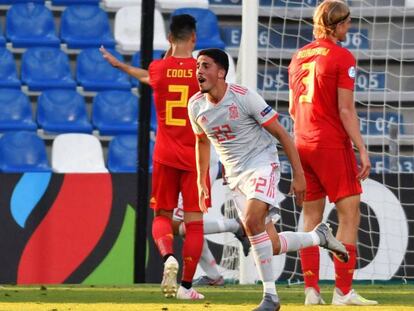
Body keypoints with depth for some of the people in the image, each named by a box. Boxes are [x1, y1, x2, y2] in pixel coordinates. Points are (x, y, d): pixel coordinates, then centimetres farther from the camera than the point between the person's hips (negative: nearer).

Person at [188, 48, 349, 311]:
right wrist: (201, 182, 19)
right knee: (271, 245, 0)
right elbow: (202, 142, 21)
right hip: (235, 176, 6)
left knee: (252, 221, -30)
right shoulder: (196, 106, 1)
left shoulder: (244, 97, -16)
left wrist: (299, 175, -12)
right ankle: (319, 236, 29)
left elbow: (282, 134, -11)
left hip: (263, 165, -6)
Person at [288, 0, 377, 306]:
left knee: (311, 218, 10)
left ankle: (311, 290, 6)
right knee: (350, 215, -4)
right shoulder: (342, 57, -10)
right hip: (332, 145, -7)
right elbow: (346, 111, -14)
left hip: (302, 143, 7)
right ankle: (343, 291, -10)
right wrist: (362, 150, -13)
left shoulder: (299, 56, 11)